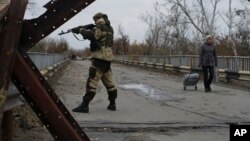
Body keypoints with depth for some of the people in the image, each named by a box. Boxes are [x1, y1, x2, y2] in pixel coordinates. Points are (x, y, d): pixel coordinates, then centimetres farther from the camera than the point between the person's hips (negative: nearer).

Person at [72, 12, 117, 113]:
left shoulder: (101, 27, -8)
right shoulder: (109, 28, 18)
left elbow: (91, 35, -23)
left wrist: (81, 30, -7)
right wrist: (87, 32, 8)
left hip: (100, 58, -9)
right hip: (107, 58, 9)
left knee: (92, 81, -11)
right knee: (109, 82, 14)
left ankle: (84, 105, -13)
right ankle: (112, 104, 19)